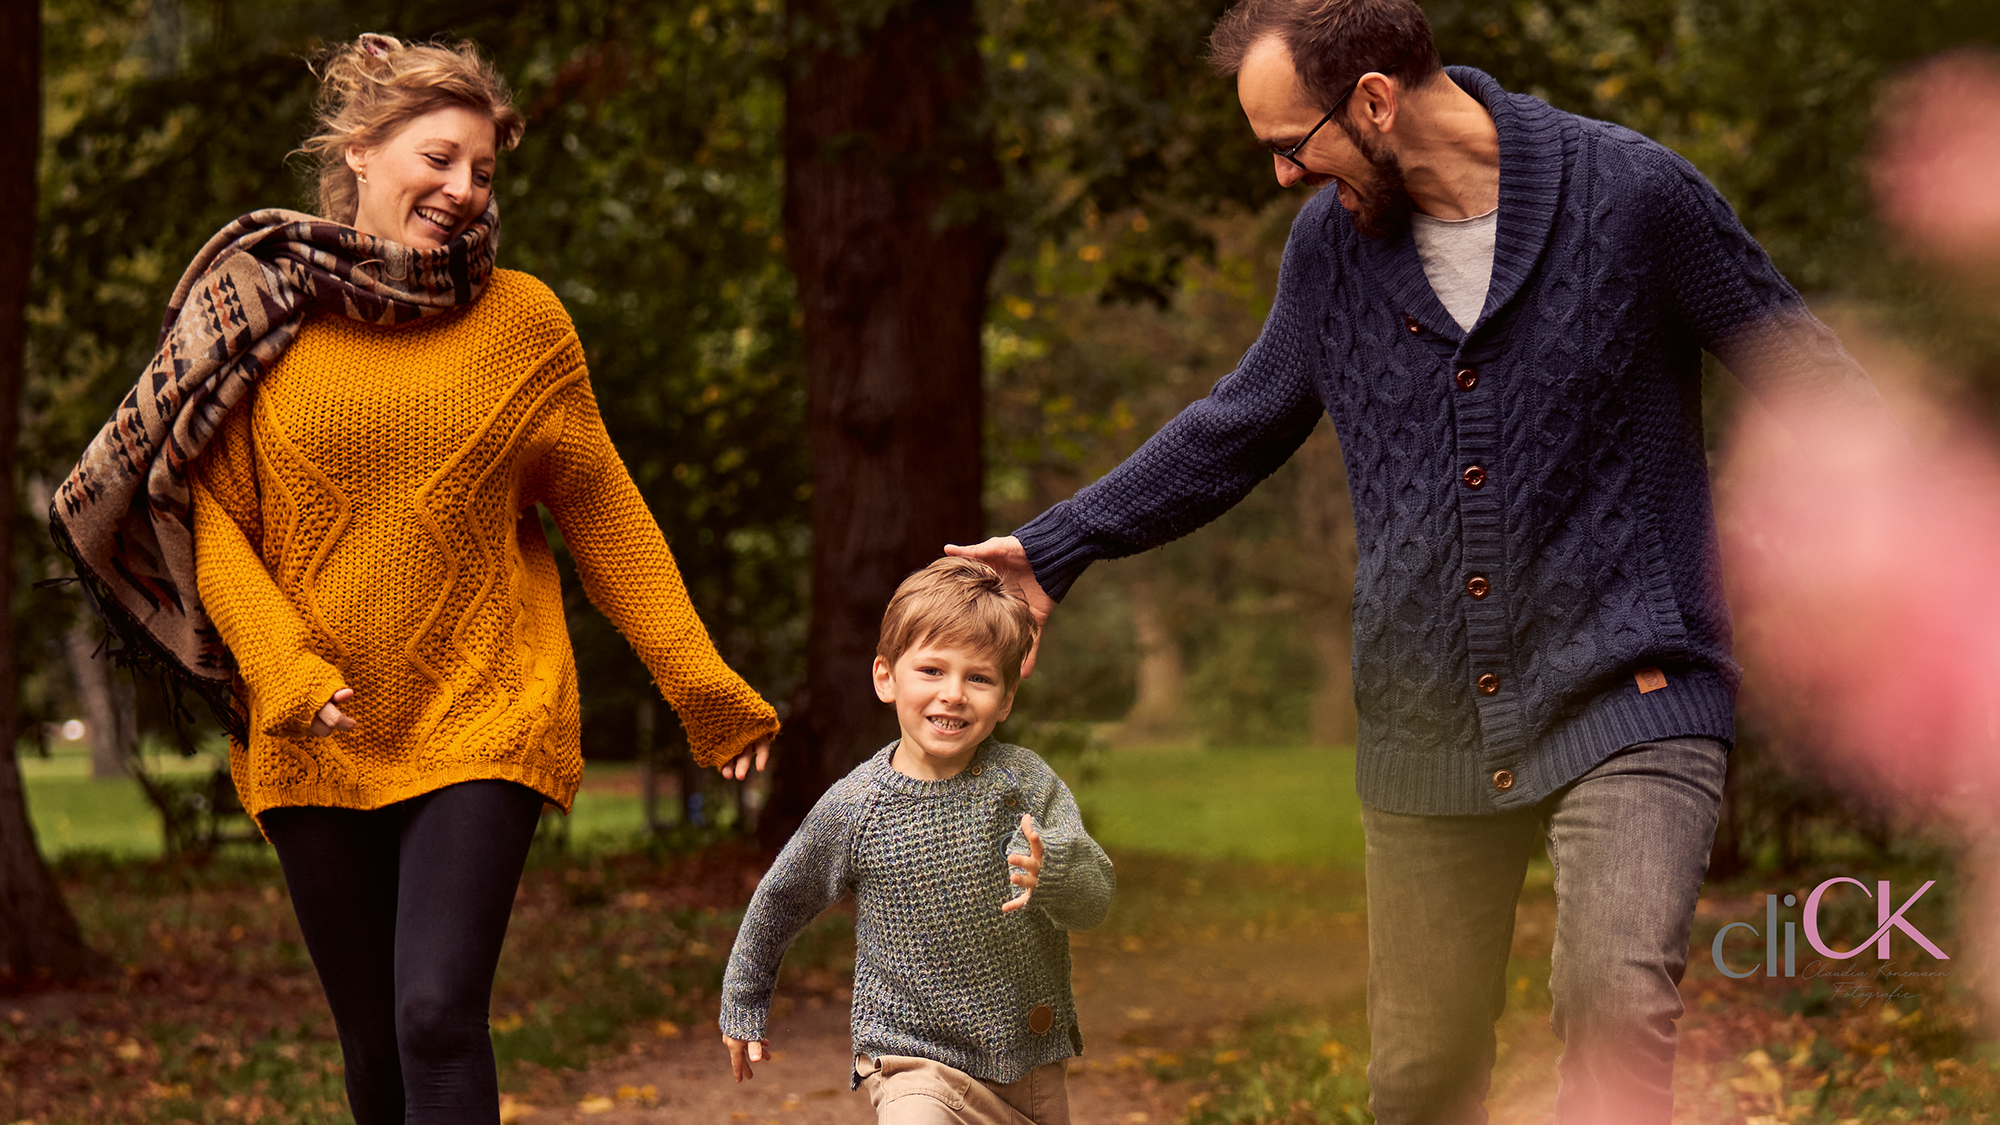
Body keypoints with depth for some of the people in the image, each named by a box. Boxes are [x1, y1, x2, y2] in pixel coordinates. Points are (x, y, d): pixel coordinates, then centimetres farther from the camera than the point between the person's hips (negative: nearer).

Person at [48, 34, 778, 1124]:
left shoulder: (523, 320, 2)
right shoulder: (258, 306, 2)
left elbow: (606, 516, 6)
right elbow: (208, 513, 3)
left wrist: (703, 687, 3)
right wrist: (284, 669, -12)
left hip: (481, 718, -2)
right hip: (315, 737, 2)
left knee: (439, 1019, -16)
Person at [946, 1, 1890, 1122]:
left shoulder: (1631, 194, -9)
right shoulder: (1333, 241, 5)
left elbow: (1811, 375, 0)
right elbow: (1238, 429, 21)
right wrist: (1057, 545, 22)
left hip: (1625, 696, -5)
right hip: (1428, 725, 5)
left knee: (1618, 1013, -24)